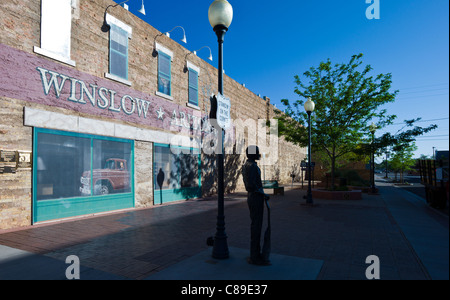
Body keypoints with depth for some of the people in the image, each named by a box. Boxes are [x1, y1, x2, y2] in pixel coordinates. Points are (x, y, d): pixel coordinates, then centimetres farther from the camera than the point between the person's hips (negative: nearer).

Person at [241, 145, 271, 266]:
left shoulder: (246, 165, 14)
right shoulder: (252, 166, -18)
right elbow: (251, 184, -26)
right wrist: (263, 194, -15)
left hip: (251, 197, 10)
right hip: (256, 198, -10)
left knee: (255, 224, 17)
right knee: (256, 226, -3)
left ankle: (255, 252, 28)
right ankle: (255, 257, 5)